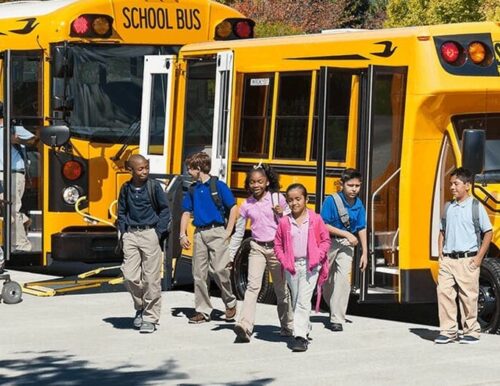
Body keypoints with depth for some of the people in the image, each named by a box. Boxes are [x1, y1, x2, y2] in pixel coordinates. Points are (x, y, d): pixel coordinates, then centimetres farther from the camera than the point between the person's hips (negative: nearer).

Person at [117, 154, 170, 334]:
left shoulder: (154, 186, -2)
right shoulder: (126, 189, 7)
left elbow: (165, 209, 2)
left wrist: (159, 232, -5)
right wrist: (123, 233, 6)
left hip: (149, 233, -3)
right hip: (131, 235, 3)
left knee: (151, 279, -3)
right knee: (130, 276, -3)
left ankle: (150, 318, 5)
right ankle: (141, 307, 21)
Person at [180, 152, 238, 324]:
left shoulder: (218, 186, -4)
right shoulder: (193, 190, 12)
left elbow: (233, 208, -4)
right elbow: (186, 213, 15)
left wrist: (228, 232, -8)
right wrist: (183, 235, 4)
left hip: (216, 231, -6)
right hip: (199, 233, 6)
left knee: (219, 269, -12)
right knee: (199, 273, 4)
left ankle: (230, 303, 10)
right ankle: (203, 311, 11)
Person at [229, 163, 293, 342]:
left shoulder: (278, 198, -2)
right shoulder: (246, 205, 4)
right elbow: (238, 233, 12)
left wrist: (281, 214, -17)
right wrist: (230, 255, 10)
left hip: (277, 247, -1)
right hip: (257, 248, 1)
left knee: (281, 289, 11)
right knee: (253, 285, -16)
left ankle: (288, 326, 28)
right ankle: (245, 327, -26)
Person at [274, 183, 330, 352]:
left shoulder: (315, 220, -3)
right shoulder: (284, 222, 2)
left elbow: (325, 240, 3)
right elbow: (278, 244, 9)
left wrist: (317, 257, -10)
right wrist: (284, 261, -4)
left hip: (310, 266, -4)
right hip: (292, 266, 4)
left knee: (303, 301, -11)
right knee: (295, 302, 13)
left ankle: (300, 336, -13)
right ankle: (305, 328, 30)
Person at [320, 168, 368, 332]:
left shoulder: (358, 204, -2)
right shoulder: (331, 201, -14)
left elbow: (362, 229, 6)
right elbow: (324, 225, -16)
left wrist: (364, 253, 5)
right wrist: (346, 234, -20)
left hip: (346, 245, 2)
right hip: (329, 243, -2)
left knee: (343, 278, -12)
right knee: (326, 279, 12)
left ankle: (337, 319, -9)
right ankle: (334, 309, 36)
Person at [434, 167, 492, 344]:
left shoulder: (476, 207, -4)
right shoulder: (448, 208, 11)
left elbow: (488, 232, -2)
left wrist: (479, 257, -7)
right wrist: (440, 254, 9)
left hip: (467, 260, -5)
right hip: (448, 260, 5)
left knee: (468, 296, 0)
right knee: (444, 292, -1)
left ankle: (472, 332, 11)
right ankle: (448, 331, 7)